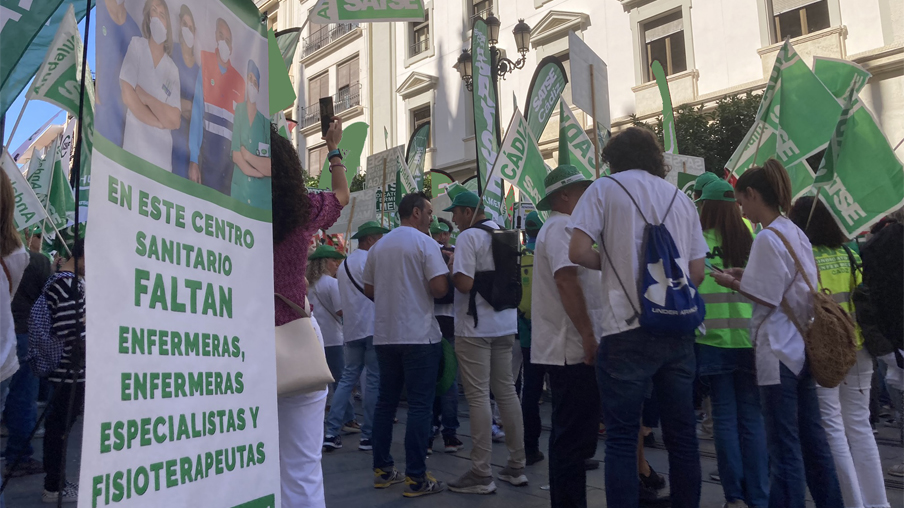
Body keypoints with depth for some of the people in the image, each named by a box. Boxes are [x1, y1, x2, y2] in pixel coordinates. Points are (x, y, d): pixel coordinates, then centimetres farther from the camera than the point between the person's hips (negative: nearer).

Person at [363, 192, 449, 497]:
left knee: (385, 401, 13)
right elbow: (439, 288, -17)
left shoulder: (379, 246, 9)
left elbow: (369, 290, 14)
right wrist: (423, 292, 5)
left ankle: (382, 470, 20)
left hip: (385, 335, 6)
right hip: (419, 335, -6)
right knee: (420, 405, -1)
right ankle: (416, 478, 1)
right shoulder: (424, 243, -9)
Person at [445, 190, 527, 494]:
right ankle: (516, 466, 19)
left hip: (475, 326, -8)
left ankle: (481, 474, 2)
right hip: (505, 324, 8)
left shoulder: (468, 236, -12)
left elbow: (464, 283, -21)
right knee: (506, 390, 12)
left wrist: (450, 268, 0)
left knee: (478, 396, -3)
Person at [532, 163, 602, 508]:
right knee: (575, 437, -5)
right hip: (573, 349, -11)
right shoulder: (562, 227, -11)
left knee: (569, 436, 17)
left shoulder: (559, 227, 22)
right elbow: (567, 281, -24)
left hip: (565, 349, 11)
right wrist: (588, 336, -24)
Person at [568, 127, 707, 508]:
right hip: (678, 330, 5)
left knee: (621, 438, 2)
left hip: (628, 329, -4)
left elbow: (578, 252, -10)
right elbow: (696, 272, 12)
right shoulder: (681, 199, 14)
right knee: (682, 434, 13)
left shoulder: (605, 188, 2)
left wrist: (609, 263, 9)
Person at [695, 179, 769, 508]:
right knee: (752, 418, 7)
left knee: (725, 417, 5)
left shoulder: (699, 243, -5)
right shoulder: (751, 244, 4)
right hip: (751, 341, 3)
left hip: (713, 340, -2)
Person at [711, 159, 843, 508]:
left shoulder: (768, 237, -16)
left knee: (784, 446, -2)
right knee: (811, 438, 17)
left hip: (778, 351, -9)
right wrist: (748, 274, 11)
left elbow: (766, 297, -17)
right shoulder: (797, 234, 11)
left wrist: (731, 283, -3)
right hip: (801, 345, 9)